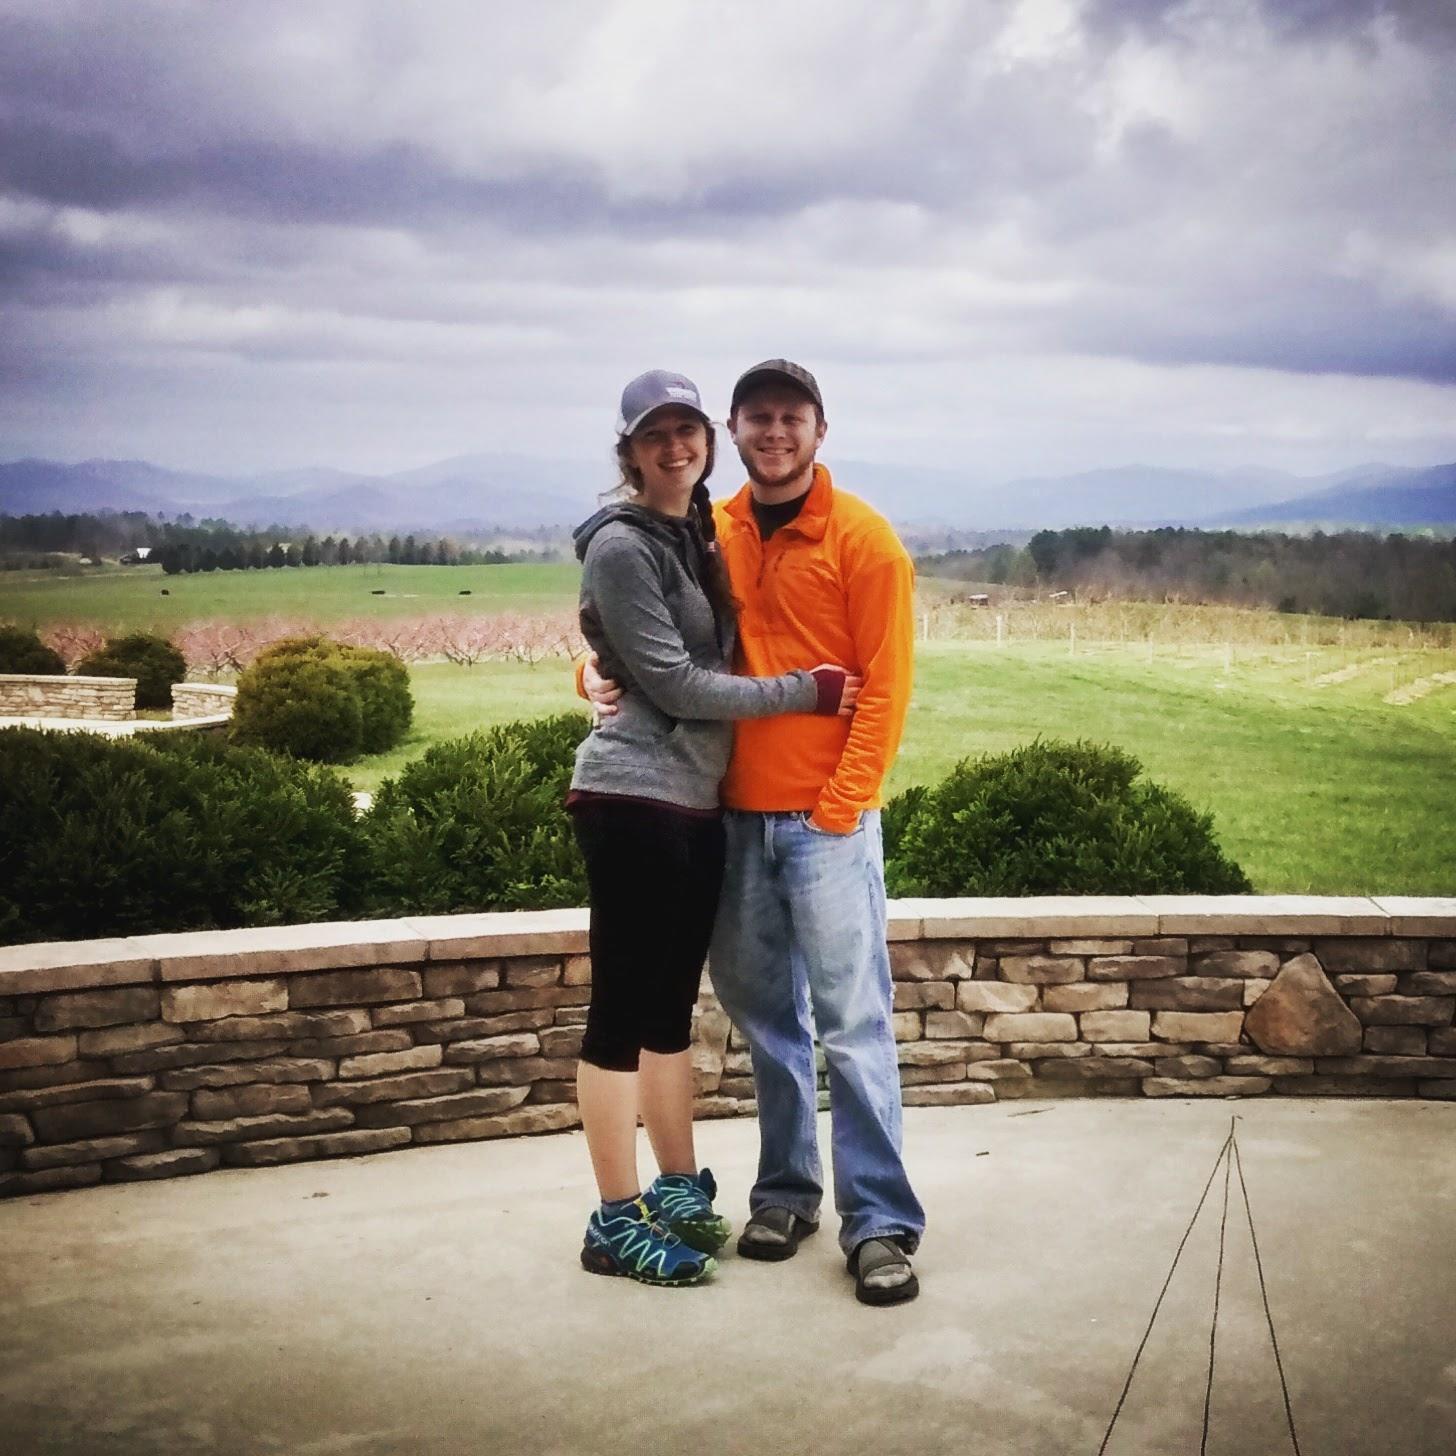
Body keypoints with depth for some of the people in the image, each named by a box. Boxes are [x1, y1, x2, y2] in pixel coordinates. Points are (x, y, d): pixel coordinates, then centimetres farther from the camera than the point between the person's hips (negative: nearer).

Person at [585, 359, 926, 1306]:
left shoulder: (861, 538, -4)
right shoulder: (709, 536, 8)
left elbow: (886, 685, -8)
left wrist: (841, 805, -14)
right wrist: (601, 671, -3)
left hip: (826, 818, -4)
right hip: (733, 815, 4)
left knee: (852, 1023, -4)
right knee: (767, 1016, 12)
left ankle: (881, 1222, 2)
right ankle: (786, 1190, 24)